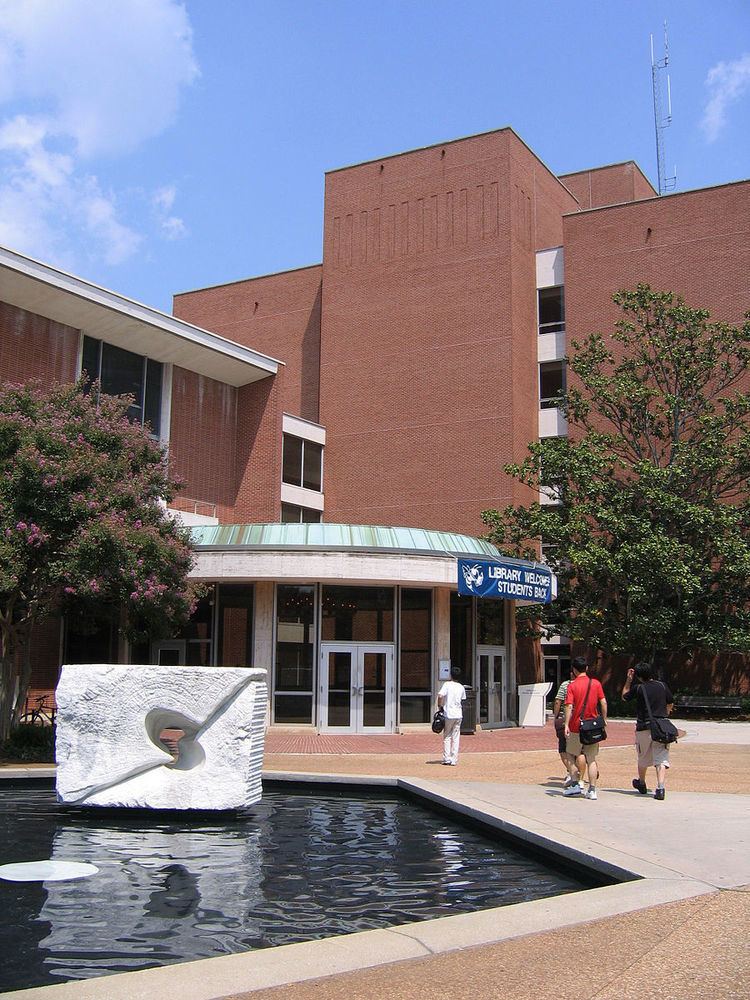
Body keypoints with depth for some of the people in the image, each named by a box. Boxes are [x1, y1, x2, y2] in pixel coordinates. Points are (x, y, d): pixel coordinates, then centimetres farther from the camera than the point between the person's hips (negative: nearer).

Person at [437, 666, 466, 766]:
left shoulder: (447, 684, -7)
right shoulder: (461, 687, 6)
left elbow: (440, 696, -19)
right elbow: (463, 700, 14)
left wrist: (440, 706, -6)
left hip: (448, 714, -3)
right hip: (458, 714, 3)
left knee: (447, 737, 7)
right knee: (456, 738, 7)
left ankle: (447, 758, 3)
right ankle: (454, 760, 5)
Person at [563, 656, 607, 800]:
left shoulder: (572, 685, -6)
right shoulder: (596, 683, 2)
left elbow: (569, 706, -15)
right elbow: (603, 703, 0)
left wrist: (566, 725, -17)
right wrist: (604, 720, 9)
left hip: (576, 726, -2)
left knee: (575, 755, 14)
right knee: (592, 759, 6)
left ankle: (577, 783, 9)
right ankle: (592, 790, 2)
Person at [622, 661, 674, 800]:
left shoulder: (638, 688, -6)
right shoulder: (662, 685, 3)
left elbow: (624, 697, 12)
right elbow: (670, 704, 14)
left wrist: (628, 680, 16)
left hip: (644, 728, -1)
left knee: (643, 758, 18)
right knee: (661, 759, -4)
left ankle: (641, 784, 37)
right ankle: (660, 788, -20)